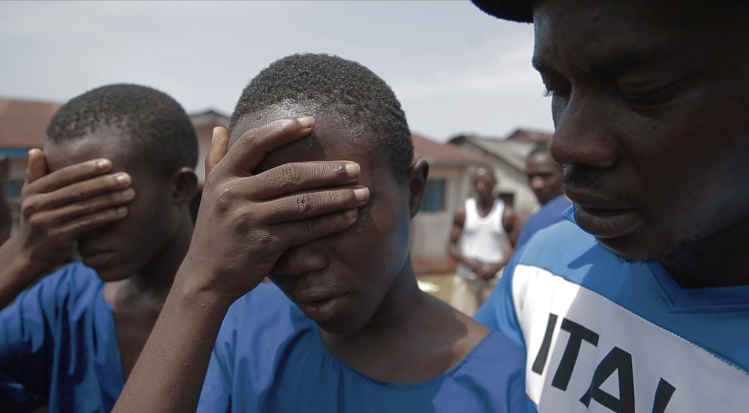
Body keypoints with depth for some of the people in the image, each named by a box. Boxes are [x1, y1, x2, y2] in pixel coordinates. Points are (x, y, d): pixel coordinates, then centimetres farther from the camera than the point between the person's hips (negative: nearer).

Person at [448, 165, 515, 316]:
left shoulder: (506, 214, -3)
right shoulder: (463, 212, 1)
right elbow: (452, 246, 4)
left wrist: (498, 265, -17)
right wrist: (468, 261, -14)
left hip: (495, 280, -1)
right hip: (465, 279, 1)